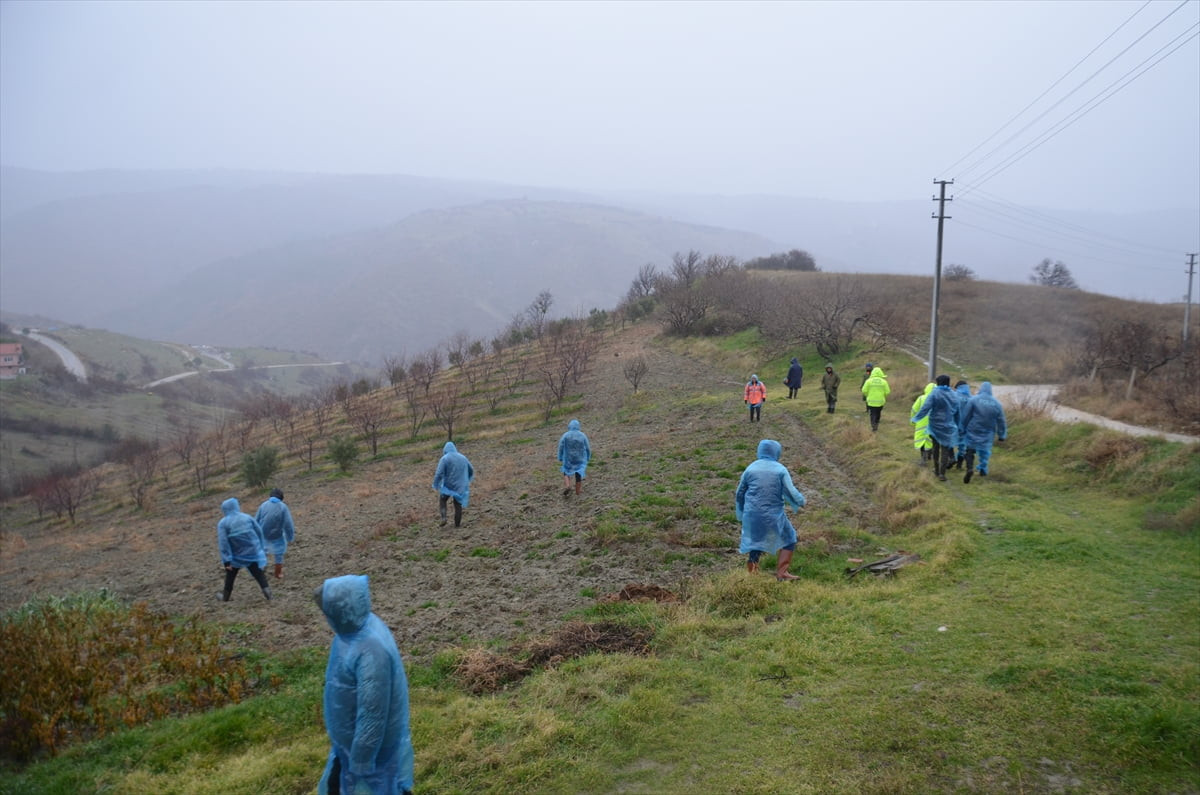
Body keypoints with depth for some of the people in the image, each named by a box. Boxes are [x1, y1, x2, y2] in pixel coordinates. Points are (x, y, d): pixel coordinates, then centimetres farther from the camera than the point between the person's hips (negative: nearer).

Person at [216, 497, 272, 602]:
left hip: (236, 556, -1)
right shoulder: (247, 517, -1)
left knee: (230, 574, 20)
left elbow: (223, 542, -14)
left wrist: (227, 561, -14)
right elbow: (259, 532, 1)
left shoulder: (223, 523, -8)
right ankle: (265, 588, -10)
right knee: (257, 572, 9)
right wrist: (263, 548, 7)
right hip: (253, 552, 1)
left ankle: (226, 596, 33)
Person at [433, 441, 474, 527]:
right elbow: (471, 470, 15)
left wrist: (435, 485, -8)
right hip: (460, 486, 3)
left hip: (448, 486, -3)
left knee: (442, 501, 18)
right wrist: (466, 480, 31)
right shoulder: (462, 457, 5)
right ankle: (457, 523, 20)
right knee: (458, 504, 16)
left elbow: (439, 473, -18)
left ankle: (443, 518, 1)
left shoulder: (445, 458, -10)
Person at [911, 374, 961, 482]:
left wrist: (915, 418, -8)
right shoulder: (954, 395, 3)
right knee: (945, 449, 2)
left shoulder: (935, 394, -11)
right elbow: (957, 413, 9)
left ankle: (936, 469, 26)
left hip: (935, 425, -2)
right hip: (948, 426, 2)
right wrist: (957, 426, 19)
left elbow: (925, 408, -17)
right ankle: (942, 473, -6)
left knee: (936, 448, 16)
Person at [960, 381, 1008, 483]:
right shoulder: (996, 403, 0)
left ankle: (970, 468, -18)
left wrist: (963, 429, 5)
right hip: (988, 433, 2)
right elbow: (1001, 421, 5)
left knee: (970, 450, 3)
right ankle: (983, 469, 26)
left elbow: (965, 416, -7)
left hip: (973, 432, -2)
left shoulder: (973, 400, -10)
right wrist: (1002, 435, 12)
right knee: (985, 451, 19)